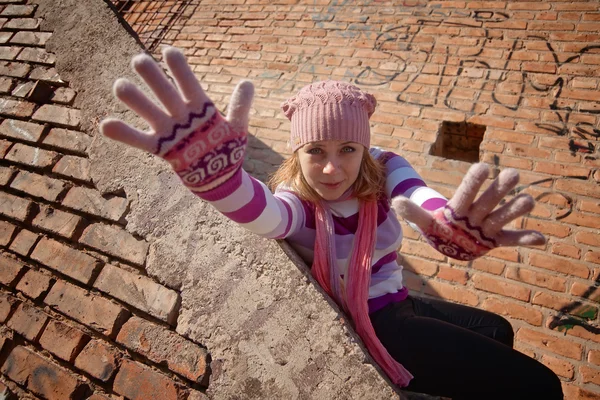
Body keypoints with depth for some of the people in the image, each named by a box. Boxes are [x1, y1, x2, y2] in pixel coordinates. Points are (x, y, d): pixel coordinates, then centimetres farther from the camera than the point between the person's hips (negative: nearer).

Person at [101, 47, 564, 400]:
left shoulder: (383, 169, -12)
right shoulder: (297, 201, -23)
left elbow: (419, 196, -35)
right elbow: (264, 214, -48)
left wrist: (452, 225, -61)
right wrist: (215, 171, -72)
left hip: (399, 306, 6)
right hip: (368, 326, -6)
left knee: (495, 332, 30)